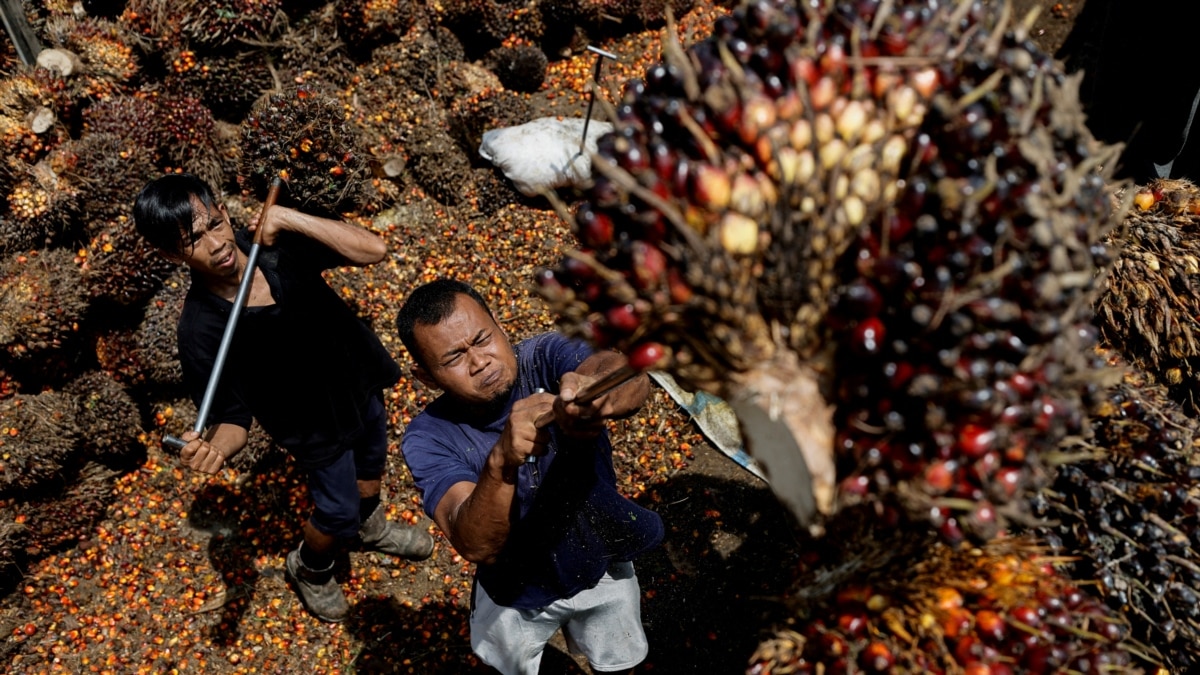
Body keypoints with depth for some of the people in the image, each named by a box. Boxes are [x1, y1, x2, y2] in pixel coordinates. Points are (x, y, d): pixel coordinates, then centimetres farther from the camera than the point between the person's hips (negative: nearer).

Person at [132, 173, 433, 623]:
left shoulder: (276, 244, -24)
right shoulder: (201, 330, -31)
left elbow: (373, 250, -28)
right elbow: (233, 419, -25)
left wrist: (291, 219, -38)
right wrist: (214, 447, -48)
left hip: (359, 377, 5)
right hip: (318, 426, -4)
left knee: (372, 461, 30)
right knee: (338, 513, 13)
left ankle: (372, 526, 64)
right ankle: (310, 568, 50)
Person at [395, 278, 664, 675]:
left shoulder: (546, 358, -25)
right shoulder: (429, 438, -27)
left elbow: (633, 380, -45)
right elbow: (476, 547, -39)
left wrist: (597, 395, -69)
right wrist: (501, 462, -58)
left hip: (602, 566, 1)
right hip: (517, 596, -1)